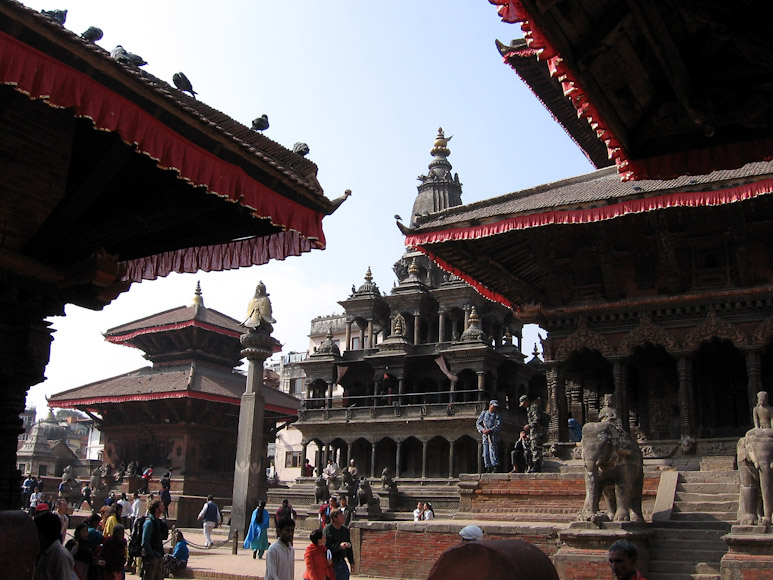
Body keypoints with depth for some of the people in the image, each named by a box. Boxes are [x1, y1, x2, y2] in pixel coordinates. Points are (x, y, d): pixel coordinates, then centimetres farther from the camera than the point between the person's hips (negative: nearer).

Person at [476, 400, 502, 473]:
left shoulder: (497, 415, 6)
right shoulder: (484, 413, 15)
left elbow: (499, 425, -9)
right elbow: (478, 423, 13)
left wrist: (490, 430, -20)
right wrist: (482, 430, -6)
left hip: (493, 436, -4)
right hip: (485, 436, 4)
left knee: (492, 451, -17)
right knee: (486, 453, 1)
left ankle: (495, 467, -20)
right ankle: (488, 468, 7)